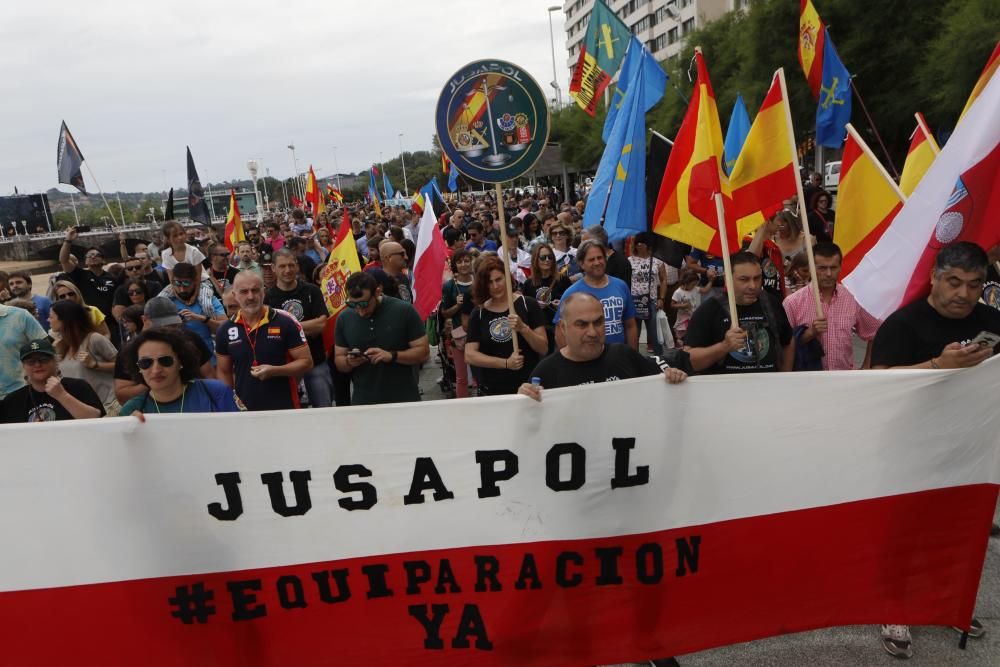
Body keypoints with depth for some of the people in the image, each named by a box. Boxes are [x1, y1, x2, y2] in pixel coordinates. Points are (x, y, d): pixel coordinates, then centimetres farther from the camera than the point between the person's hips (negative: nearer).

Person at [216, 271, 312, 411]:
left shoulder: (285, 323, -9)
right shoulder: (225, 330, 2)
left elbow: (306, 362, -8)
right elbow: (223, 371, 12)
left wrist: (274, 371, -21)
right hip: (243, 410, 3)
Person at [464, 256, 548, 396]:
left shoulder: (528, 304, -3)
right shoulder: (478, 314, 2)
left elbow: (544, 349, -5)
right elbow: (470, 355, -5)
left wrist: (523, 328, -21)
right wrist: (506, 363, -16)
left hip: (528, 387, -1)